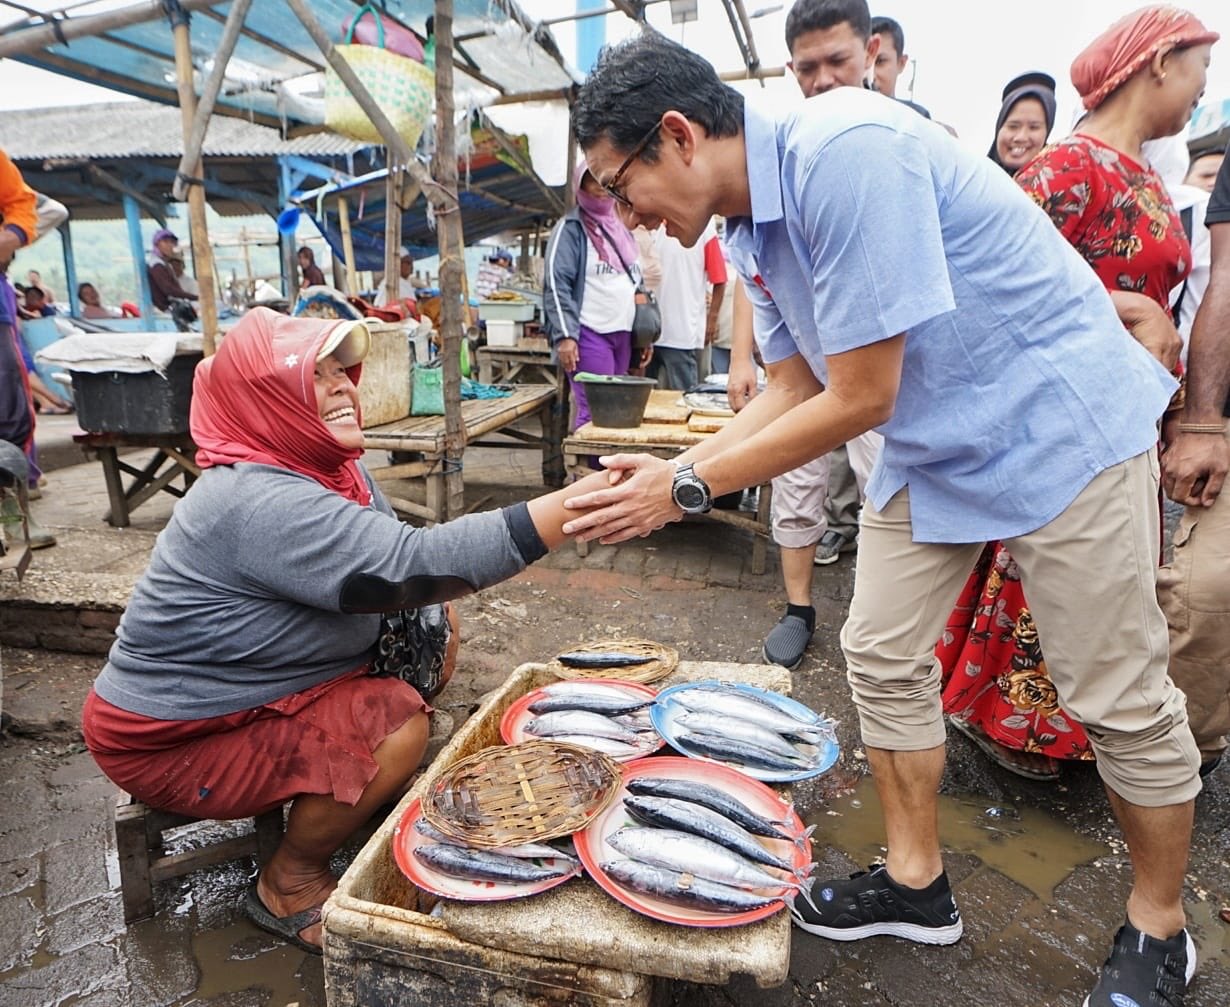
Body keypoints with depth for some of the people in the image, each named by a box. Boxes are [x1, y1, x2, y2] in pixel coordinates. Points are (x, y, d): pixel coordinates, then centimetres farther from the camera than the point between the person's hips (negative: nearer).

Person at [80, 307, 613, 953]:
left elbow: (384, 556, 8)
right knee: (397, 725, -25)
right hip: (170, 741, -9)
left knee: (433, 645, 0)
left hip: (247, 692, 9)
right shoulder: (262, 502, -32)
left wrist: (430, 621, -15)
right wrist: (579, 503, -45)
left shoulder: (326, 465, -1)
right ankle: (289, 885, 1)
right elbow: (414, 563, -41)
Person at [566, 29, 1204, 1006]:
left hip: (1058, 420, -8)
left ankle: (1159, 928, 27)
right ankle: (917, 883, 25)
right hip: (929, 444, 8)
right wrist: (672, 468, -4)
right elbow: (795, 389, 7)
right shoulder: (750, 228, 1)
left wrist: (688, 490, -20)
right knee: (882, 658, 7)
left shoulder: (845, 152, -27)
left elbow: (861, 399, -26)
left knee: (1120, 696, 3)